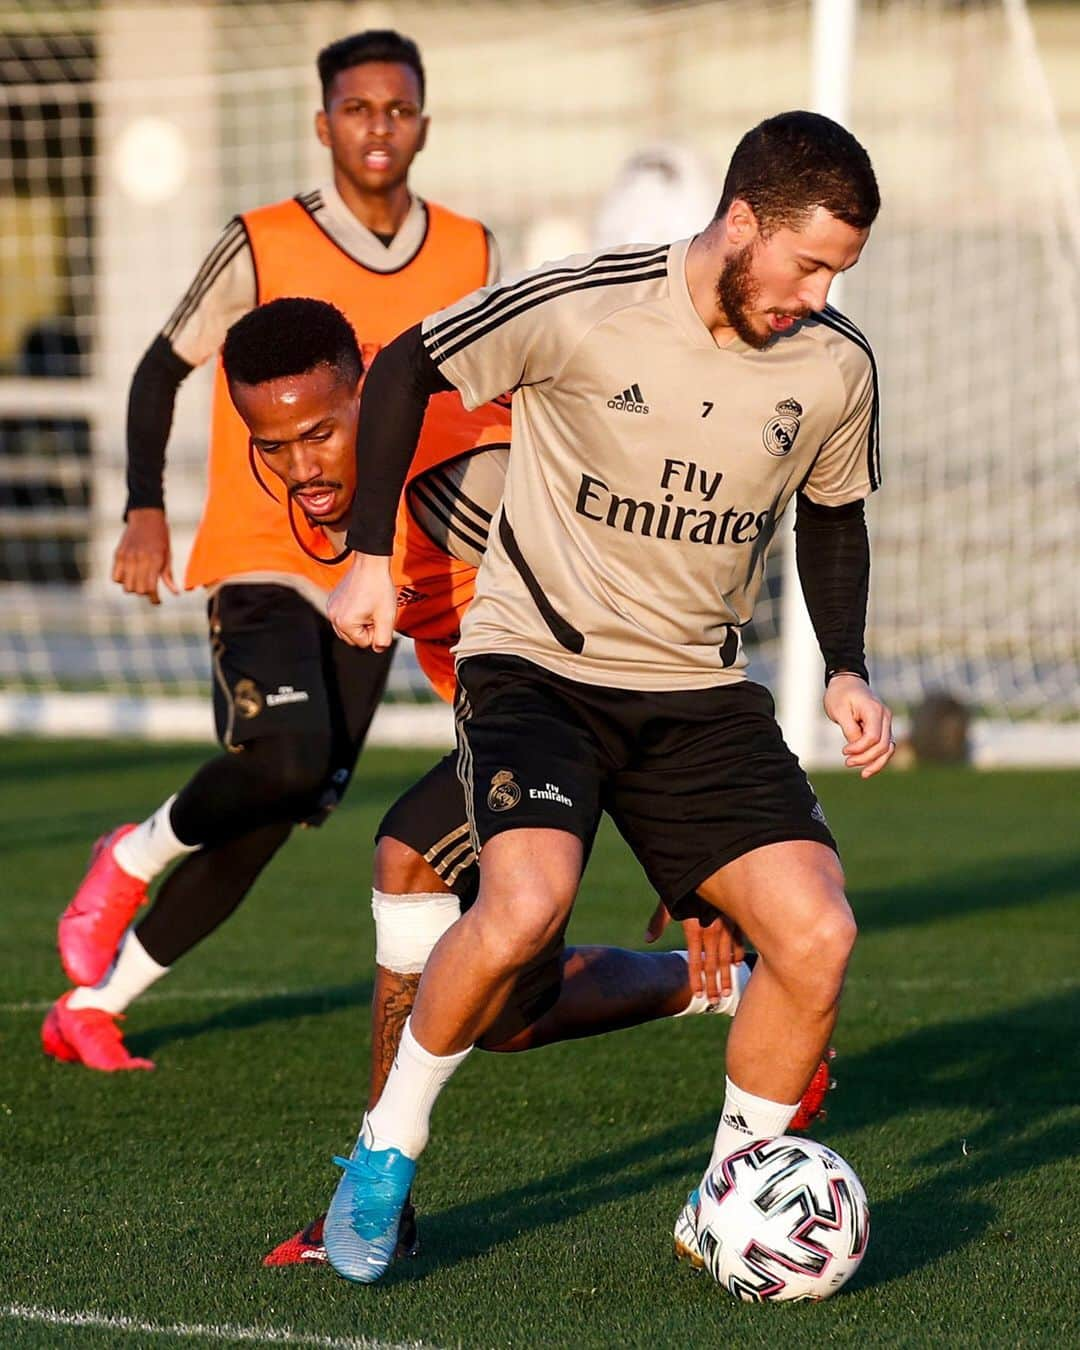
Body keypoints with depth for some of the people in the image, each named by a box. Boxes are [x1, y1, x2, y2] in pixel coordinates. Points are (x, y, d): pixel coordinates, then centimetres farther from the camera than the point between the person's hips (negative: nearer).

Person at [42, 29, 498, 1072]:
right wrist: (145, 509, -8)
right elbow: (162, 369, 5)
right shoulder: (263, 248, -6)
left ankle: (90, 1006, 15)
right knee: (285, 757, -29)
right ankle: (132, 860, 1)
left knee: (268, 827, 2)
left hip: (372, 585, 4)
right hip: (262, 565, -4)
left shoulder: (470, 260, 5)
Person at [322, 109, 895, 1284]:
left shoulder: (835, 368, -4)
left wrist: (846, 670, 4)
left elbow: (833, 516, 16)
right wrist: (369, 555, -4)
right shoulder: (581, 309, -17)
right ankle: (386, 1155, -6)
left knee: (817, 935, -13)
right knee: (526, 901, -30)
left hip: (700, 691, 4)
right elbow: (405, 369, -2)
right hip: (537, 661, -4)